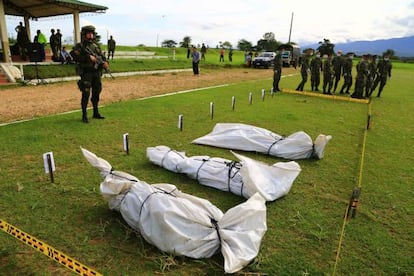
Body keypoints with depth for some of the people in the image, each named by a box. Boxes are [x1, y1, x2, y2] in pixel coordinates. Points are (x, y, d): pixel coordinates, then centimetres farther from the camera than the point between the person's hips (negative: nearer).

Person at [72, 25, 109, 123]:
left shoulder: (96, 45, 14)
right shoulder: (79, 46, -3)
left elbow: (102, 56, 11)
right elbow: (76, 58, -14)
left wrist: (105, 62, -10)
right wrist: (88, 57, -22)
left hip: (97, 72, 5)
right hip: (86, 73, -5)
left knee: (96, 93, 11)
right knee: (86, 94, -7)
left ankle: (96, 113, 24)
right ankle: (84, 115, 0)